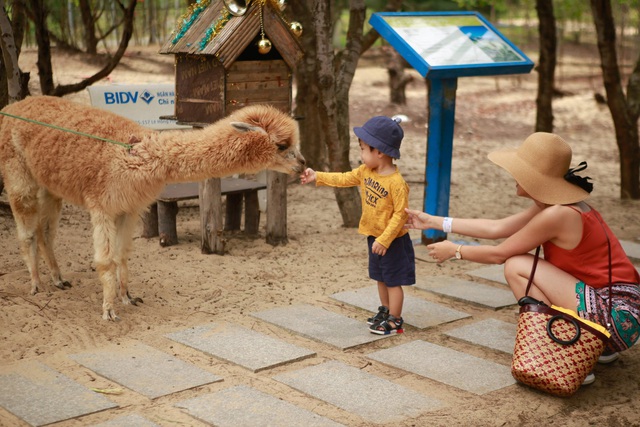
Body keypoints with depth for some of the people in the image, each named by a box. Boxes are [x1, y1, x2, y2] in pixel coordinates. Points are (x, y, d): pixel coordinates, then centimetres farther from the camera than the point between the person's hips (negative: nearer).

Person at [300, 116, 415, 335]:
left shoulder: (396, 183, -26)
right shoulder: (365, 171, -1)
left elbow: (400, 214, -25)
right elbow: (344, 179, 12)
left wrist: (384, 240, -26)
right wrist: (317, 177, 9)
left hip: (392, 240, -8)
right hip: (374, 236, 8)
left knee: (393, 281, 3)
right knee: (380, 278, 20)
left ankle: (395, 321, 13)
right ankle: (385, 311, 36)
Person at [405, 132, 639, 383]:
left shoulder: (557, 215, -20)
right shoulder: (551, 205, 8)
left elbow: (498, 254, -9)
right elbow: (496, 228, 14)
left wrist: (454, 250, 8)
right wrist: (434, 222, 18)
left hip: (616, 317, -10)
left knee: (517, 267, -11)